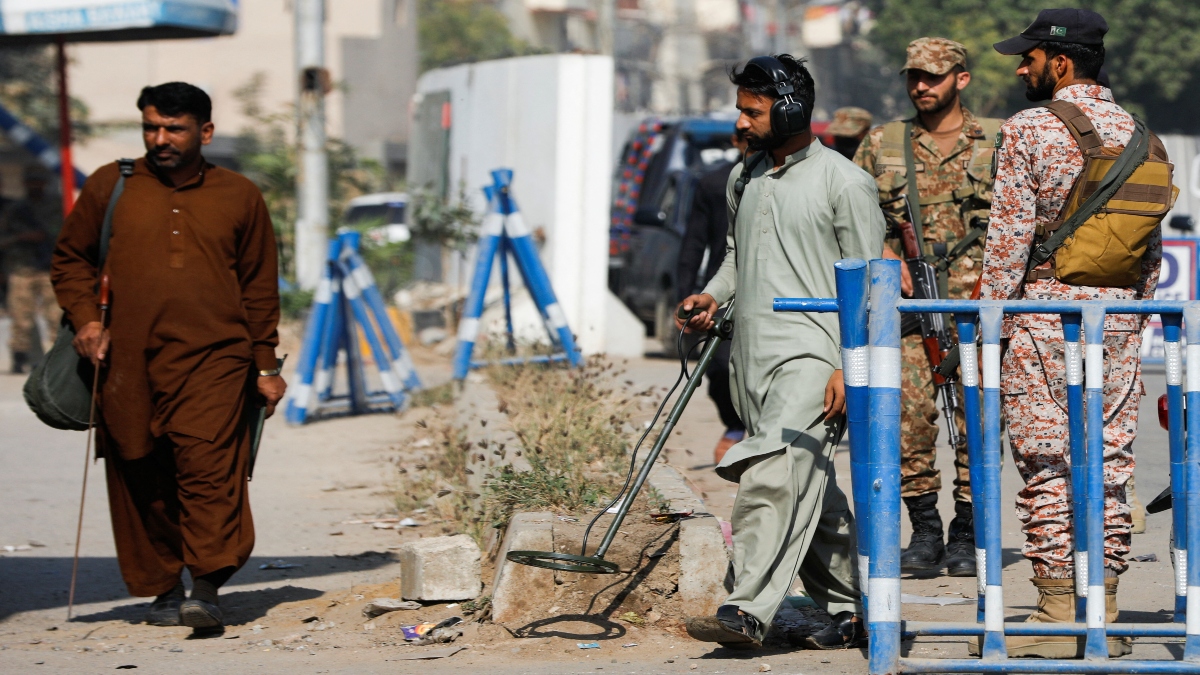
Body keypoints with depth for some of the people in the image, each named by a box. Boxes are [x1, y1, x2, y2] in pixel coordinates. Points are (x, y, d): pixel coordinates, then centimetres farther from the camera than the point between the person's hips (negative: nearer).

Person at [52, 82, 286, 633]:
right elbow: (71, 258, 17)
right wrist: (85, 319, 1)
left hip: (214, 359, -2)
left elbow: (260, 288, 16)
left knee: (208, 465, -17)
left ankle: (206, 590, -16)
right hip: (127, 362, 2)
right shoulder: (110, 187, 9)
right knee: (141, 479, 4)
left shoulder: (239, 197, 11)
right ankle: (163, 590, 16)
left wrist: (266, 365, 13)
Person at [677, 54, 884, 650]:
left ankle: (747, 611, -27)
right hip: (751, 355, 8)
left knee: (773, 476, -21)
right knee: (809, 490, 11)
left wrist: (849, 366, -14)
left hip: (810, 355, -7)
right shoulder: (744, 179, 15)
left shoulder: (844, 182, -6)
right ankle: (850, 611, 19)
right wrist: (714, 295, 11)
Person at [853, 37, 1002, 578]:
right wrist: (885, 257, -3)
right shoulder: (882, 143, 12)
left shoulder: (998, 143, 8)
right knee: (907, 412, -9)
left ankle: (967, 534, 5)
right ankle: (924, 529, 1)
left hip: (977, 300, -1)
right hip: (906, 303, 1)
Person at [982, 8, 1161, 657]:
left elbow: (1009, 238, -10)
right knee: (1108, 466, 7)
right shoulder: (1134, 132, 9)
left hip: (1044, 308, -5)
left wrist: (992, 325, -5)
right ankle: (1101, 615, 9)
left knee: (1046, 468, -2)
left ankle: (1058, 616, -3)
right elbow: (1152, 240, 12)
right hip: (1118, 312, 5)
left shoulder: (1027, 130, -8)